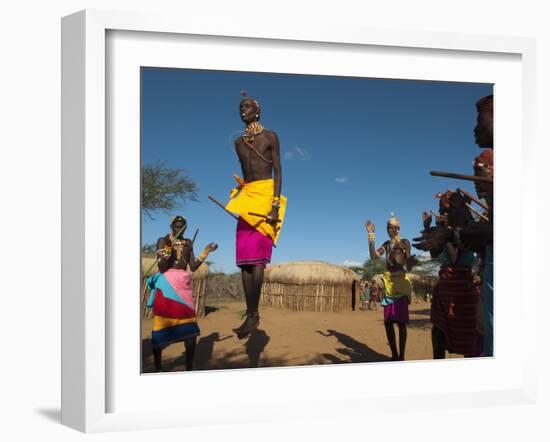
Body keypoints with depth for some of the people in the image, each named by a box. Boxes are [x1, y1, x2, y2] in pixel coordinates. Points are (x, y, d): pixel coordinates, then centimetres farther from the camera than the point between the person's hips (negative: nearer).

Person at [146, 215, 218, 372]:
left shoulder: (188, 243, 13)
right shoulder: (163, 241, -1)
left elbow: (193, 267, 9)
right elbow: (161, 268, -9)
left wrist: (205, 252, 3)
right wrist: (168, 249, -21)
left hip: (183, 283, 4)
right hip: (166, 284, -4)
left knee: (191, 326, -4)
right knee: (161, 324, -2)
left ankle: (189, 367, 4)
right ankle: (158, 368, 8)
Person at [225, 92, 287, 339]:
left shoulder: (270, 137, 2)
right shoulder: (239, 142, 18)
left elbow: (278, 172, -5)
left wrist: (275, 204, -16)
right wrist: (242, 192, 17)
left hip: (266, 195, -6)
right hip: (247, 198, 6)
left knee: (257, 257, -14)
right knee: (244, 259, -1)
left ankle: (253, 315, -14)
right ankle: (251, 314, 1)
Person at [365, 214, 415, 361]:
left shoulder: (404, 242, -2)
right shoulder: (386, 244, 15)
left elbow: (409, 264, -9)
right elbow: (373, 256, 1)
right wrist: (371, 235, 1)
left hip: (400, 283, -6)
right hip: (389, 283, 6)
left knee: (401, 322, -9)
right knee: (388, 322, 5)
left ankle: (401, 357, -5)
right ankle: (394, 355, 15)